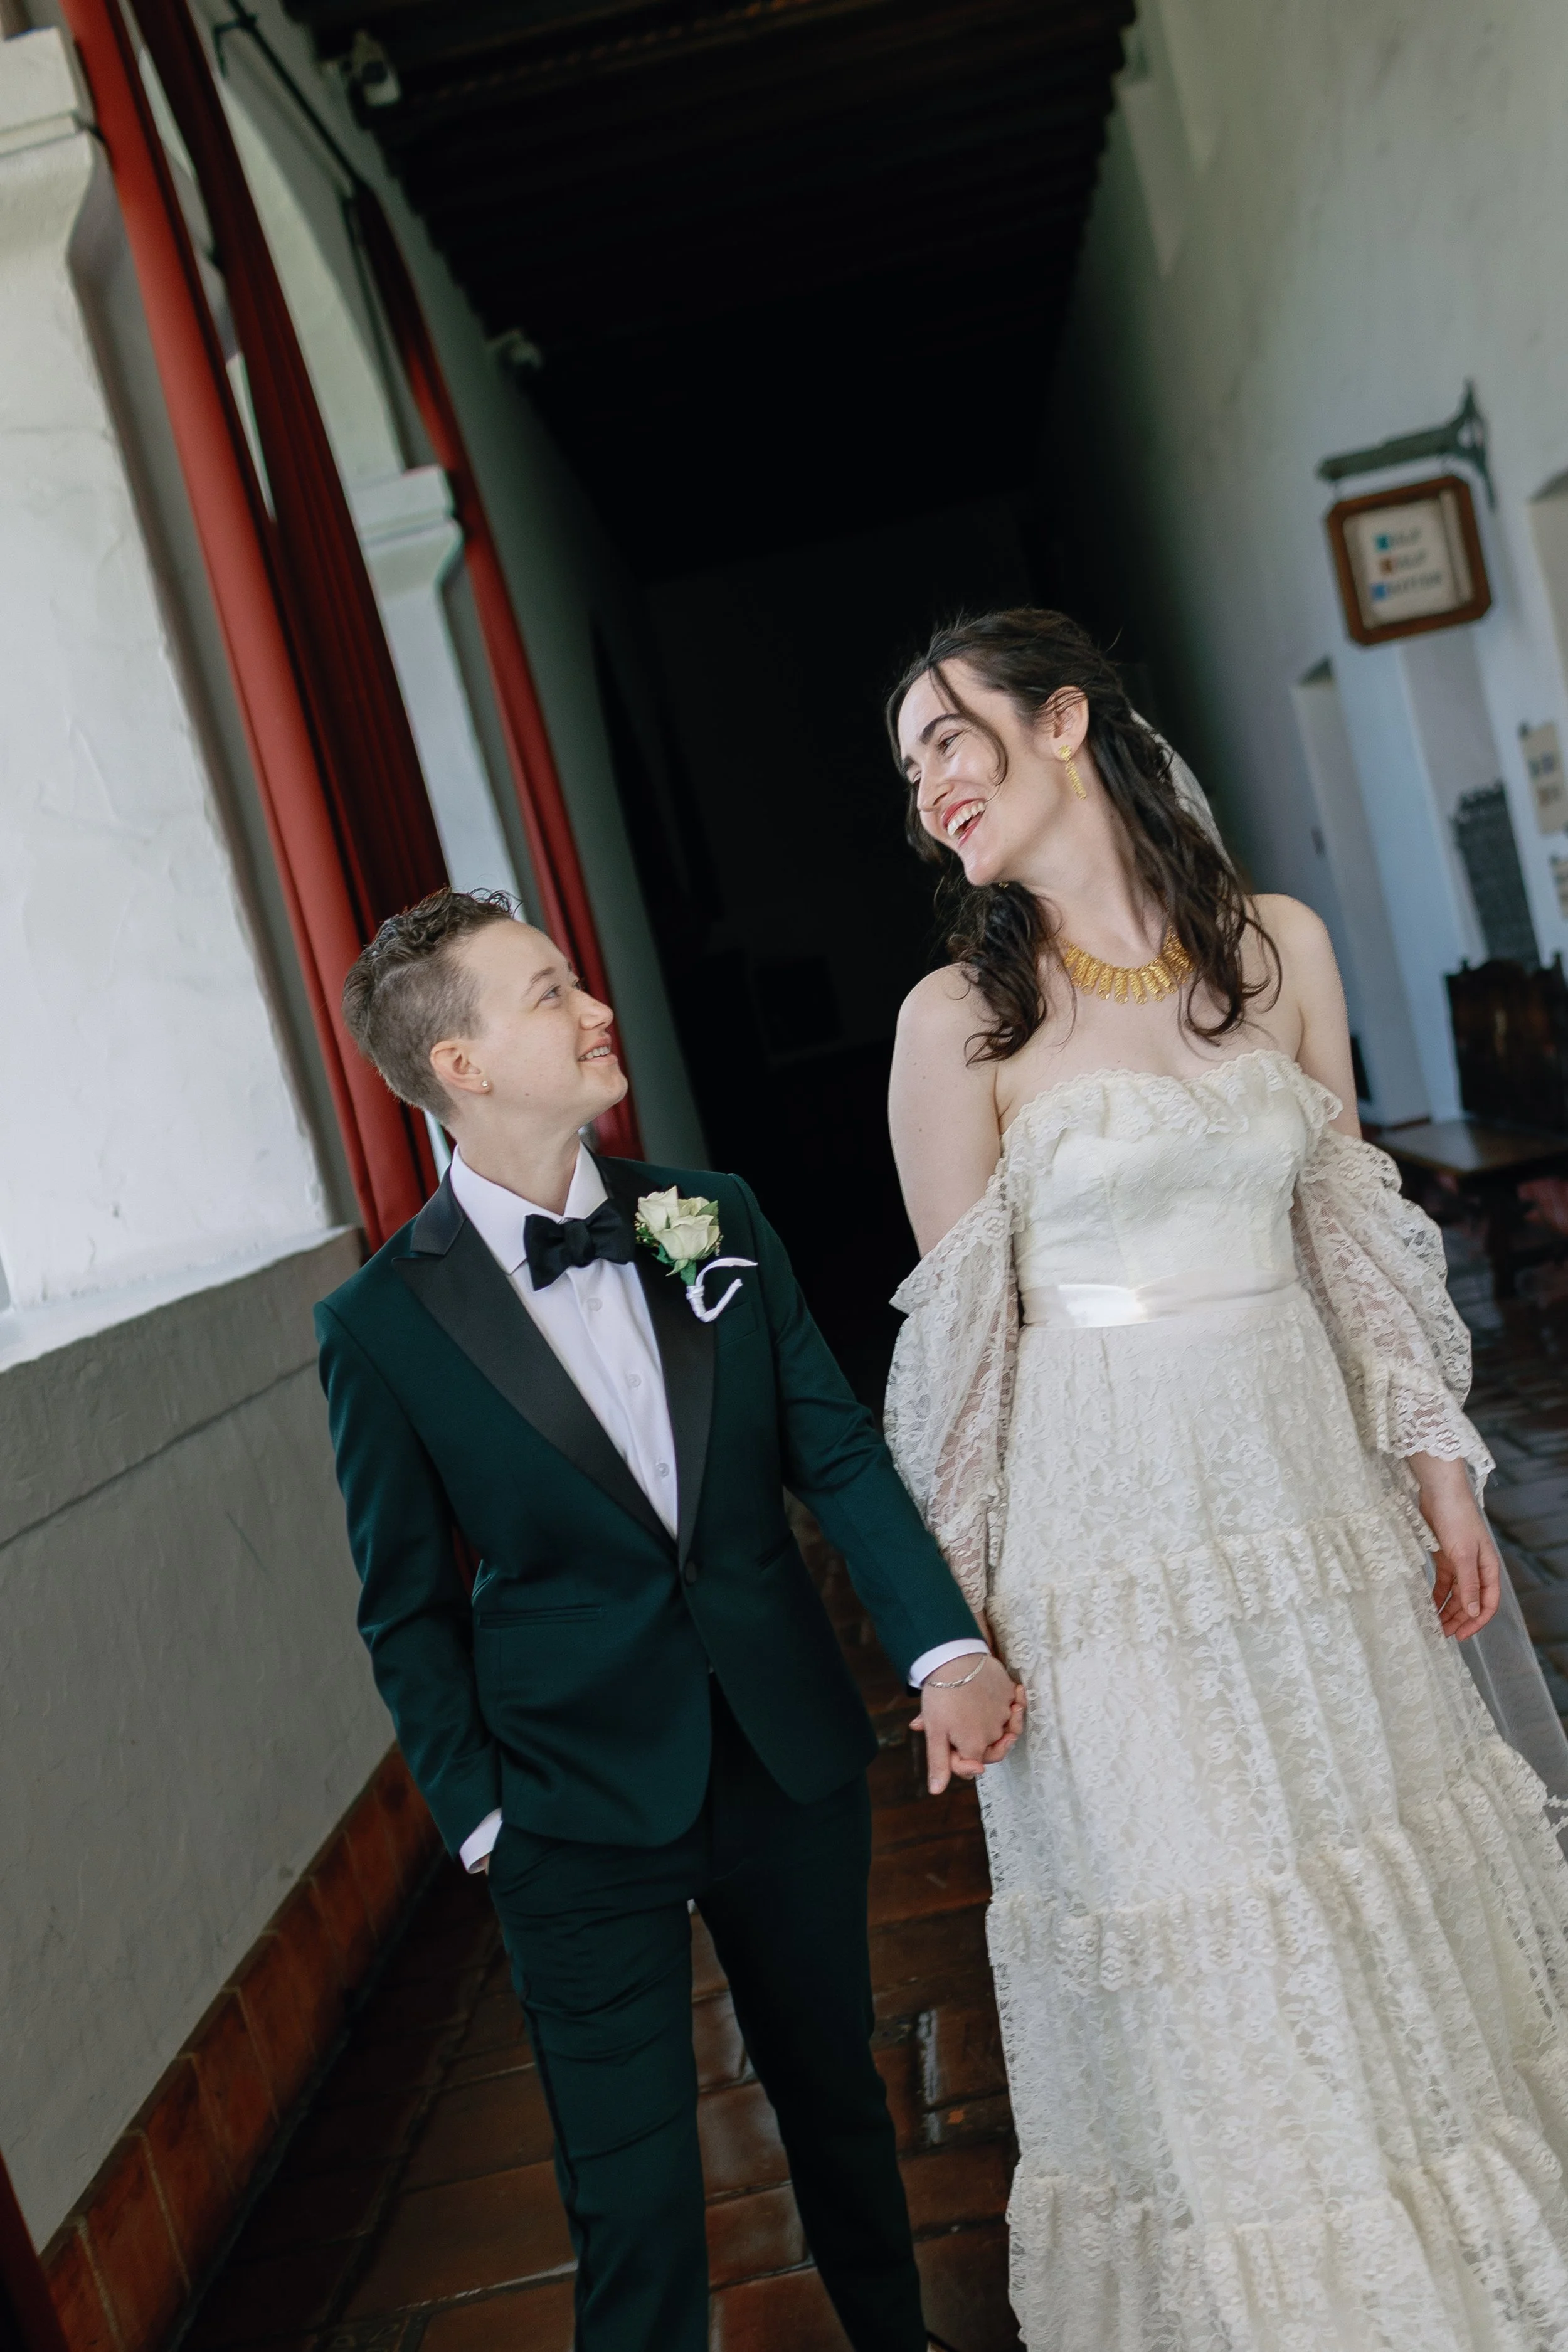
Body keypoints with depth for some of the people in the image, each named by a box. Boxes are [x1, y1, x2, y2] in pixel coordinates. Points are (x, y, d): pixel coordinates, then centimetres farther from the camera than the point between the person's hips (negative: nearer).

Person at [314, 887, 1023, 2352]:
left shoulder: (717, 1222, -3)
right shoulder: (383, 1323, -12)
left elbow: (839, 1451, -3)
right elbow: (407, 1607, -3)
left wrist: (944, 1646, -14)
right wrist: (478, 1813, -4)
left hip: (794, 1763, 4)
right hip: (581, 1811, -4)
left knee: (836, 2093, 23)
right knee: (632, 2190, 7)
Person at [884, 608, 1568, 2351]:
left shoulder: (1280, 947, 1)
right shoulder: (958, 1019, -8)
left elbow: (1349, 1229, 7)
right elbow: (959, 1327, -4)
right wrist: (961, 1601, -3)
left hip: (1310, 1488, 4)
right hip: (1111, 1526, -3)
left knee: (1392, 1895, 18)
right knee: (1207, 1960, 10)